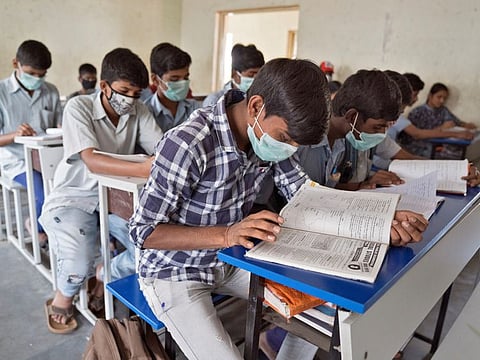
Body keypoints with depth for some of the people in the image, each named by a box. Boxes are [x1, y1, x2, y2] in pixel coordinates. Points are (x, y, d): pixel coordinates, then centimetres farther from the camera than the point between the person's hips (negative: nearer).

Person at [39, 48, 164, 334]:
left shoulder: (138, 110, -3)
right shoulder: (78, 107, -16)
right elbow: (91, 160, -32)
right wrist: (144, 169, -48)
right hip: (74, 198, -4)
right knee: (79, 266, -24)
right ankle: (62, 299, 14)